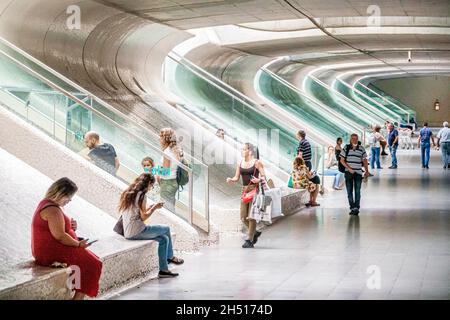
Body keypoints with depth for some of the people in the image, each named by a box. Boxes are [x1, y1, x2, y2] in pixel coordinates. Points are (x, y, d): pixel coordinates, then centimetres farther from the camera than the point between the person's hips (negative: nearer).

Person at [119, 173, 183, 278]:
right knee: (166, 229, 6)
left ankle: (163, 269, 11)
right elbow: (143, 217, -15)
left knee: (164, 239, 13)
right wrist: (155, 207, -2)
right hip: (137, 232, -9)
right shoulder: (141, 195, -13)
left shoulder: (128, 193, 14)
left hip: (128, 232, 9)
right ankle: (170, 257, 24)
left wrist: (151, 207, 17)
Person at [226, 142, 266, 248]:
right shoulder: (240, 163, 11)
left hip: (254, 189, -6)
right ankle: (255, 232, 29)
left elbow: (263, 176, -5)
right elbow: (236, 178, 13)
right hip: (245, 190, 6)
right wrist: (231, 180, -8)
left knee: (251, 216, -6)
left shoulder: (257, 162, -3)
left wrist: (259, 180, -26)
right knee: (243, 217, 5)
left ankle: (249, 240, 1)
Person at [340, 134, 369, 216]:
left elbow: (365, 160, 11)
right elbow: (342, 160, 1)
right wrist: (349, 168, -10)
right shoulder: (346, 148, 1)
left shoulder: (361, 149, 3)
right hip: (348, 172, 0)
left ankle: (356, 208, -4)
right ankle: (352, 207, 10)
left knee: (357, 191, -4)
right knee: (349, 191, 3)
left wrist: (367, 171, 6)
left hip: (358, 173, 0)